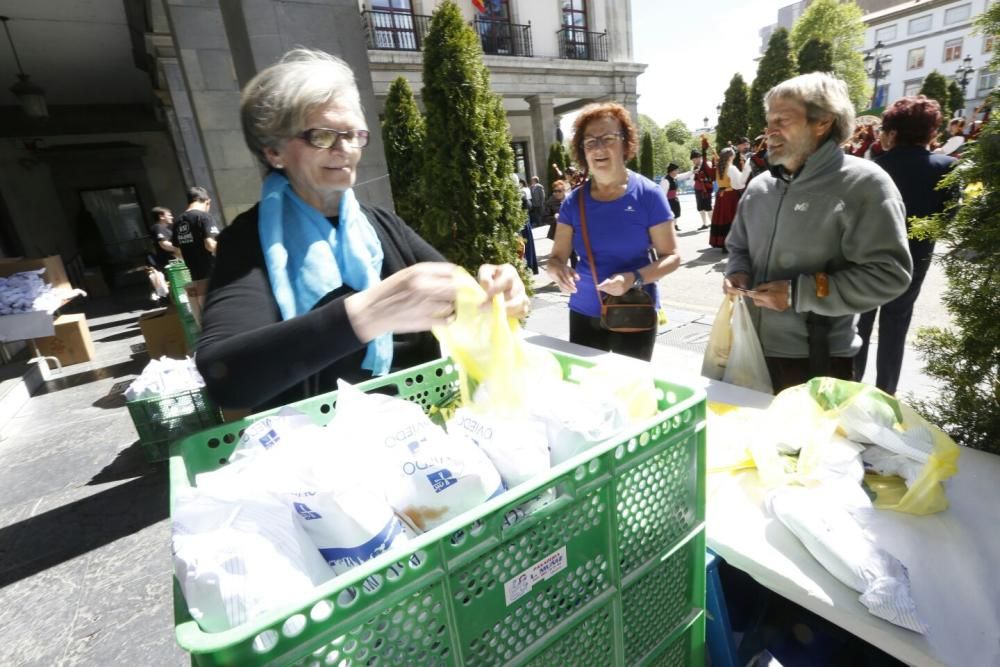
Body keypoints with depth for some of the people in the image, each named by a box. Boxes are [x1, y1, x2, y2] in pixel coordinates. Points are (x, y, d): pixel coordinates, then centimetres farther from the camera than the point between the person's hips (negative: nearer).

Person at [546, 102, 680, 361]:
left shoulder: (648, 194, -8)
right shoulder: (574, 201, -1)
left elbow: (671, 256, -7)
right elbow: (557, 256, 1)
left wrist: (634, 278, -25)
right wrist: (557, 270, -22)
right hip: (584, 313, 3)